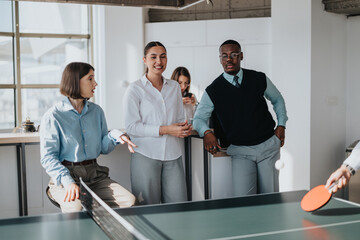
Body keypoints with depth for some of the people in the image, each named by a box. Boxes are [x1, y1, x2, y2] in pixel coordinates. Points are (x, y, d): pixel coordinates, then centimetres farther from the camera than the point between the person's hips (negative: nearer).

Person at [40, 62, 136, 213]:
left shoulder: (97, 111, 12)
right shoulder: (53, 116, -5)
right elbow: (48, 157, -9)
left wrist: (114, 136, -7)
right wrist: (68, 182, -24)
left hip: (94, 173, 5)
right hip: (66, 174, -5)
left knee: (129, 201, -18)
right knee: (76, 208, -35)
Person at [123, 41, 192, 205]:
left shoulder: (175, 87, 14)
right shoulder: (135, 89, -1)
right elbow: (131, 126, -9)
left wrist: (185, 128, -2)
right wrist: (165, 130, -15)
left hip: (172, 155, 4)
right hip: (146, 156, -4)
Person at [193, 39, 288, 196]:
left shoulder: (259, 79, 2)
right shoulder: (212, 91, -4)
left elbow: (277, 100, 18)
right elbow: (199, 118, 2)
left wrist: (281, 125, 7)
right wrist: (207, 132, -19)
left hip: (268, 146, 2)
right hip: (240, 151, -2)